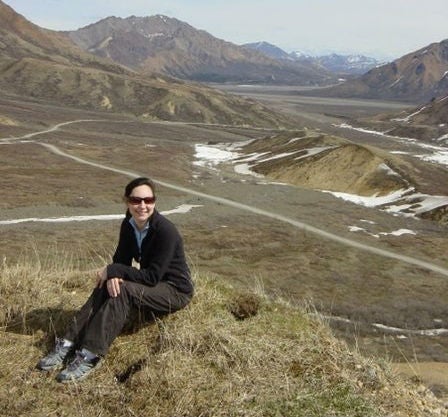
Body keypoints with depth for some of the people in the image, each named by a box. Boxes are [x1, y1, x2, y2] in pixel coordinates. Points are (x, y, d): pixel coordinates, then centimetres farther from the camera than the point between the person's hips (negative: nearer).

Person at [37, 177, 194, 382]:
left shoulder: (165, 231, -26)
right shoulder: (128, 225, -3)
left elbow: (152, 276, -26)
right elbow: (121, 260, -1)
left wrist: (112, 271, -25)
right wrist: (113, 275, -25)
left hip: (175, 290, -7)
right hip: (152, 283, 7)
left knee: (123, 290, -30)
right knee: (106, 286, -18)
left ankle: (90, 356, -32)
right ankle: (69, 345, -19)